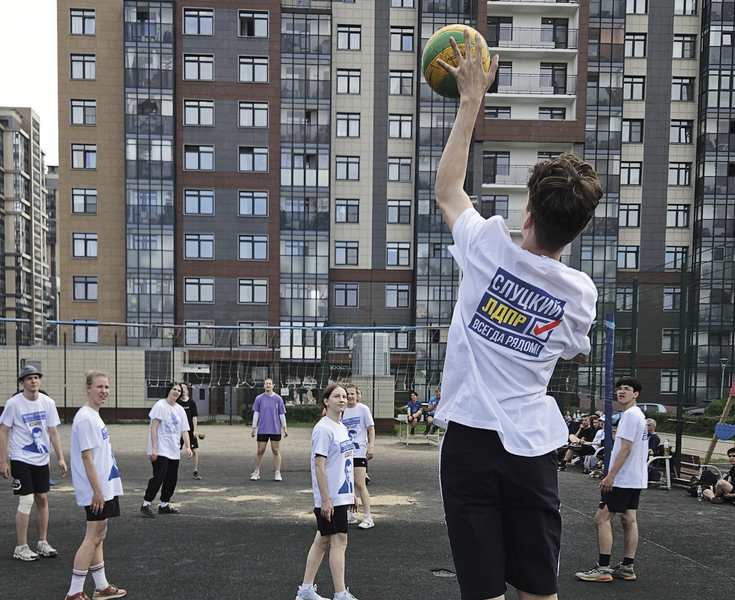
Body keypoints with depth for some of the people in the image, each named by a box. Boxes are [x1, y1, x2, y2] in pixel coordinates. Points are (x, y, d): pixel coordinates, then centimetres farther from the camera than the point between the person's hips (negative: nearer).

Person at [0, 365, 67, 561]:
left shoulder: (48, 403, 1)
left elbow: (53, 432, 6)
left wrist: (61, 458, 1)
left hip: (42, 459, 4)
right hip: (21, 459, -4)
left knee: (42, 499, 7)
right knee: (26, 501, -7)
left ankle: (42, 543, 18)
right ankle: (21, 548, 4)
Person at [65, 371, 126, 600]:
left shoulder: (94, 416, 13)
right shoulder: (85, 418, -17)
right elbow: (86, 456, -20)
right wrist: (97, 490, -21)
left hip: (104, 487, 10)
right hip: (96, 489, -10)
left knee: (98, 536, 15)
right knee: (93, 537, -3)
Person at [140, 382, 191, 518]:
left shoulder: (180, 410, 12)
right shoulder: (160, 406, -8)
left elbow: (184, 431, 12)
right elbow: (153, 427, -13)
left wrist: (188, 447, 0)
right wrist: (154, 448, -18)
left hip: (174, 451, 7)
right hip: (160, 450, -7)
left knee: (172, 478, 9)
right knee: (159, 476, -12)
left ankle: (164, 505, 20)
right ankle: (146, 504, -2)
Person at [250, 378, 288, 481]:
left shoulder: (278, 399, 3)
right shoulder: (259, 398, 3)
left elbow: (282, 414, 7)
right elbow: (256, 414, 6)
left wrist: (284, 427, 5)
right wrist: (254, 428, 4)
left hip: (275, 429, 0)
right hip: (262, 429, 0)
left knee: (276, 451, 2)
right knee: (260, 451, 3)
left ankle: (277, 473, 8)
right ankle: (256, 472, 15)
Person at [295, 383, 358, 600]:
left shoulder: (342, 428, 13)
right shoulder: (323, 429, -15)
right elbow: (319, 465, -18)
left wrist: (352, 493, 19)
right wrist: (325, 500, -20)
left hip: (341, 496, 9)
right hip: (329, 498, -9)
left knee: (323, 540, 13)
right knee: (339, 541, -6)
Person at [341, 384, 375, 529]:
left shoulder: (363, 409, -2)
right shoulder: (342, 411, 10)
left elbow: (371, 428, -1)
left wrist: (371, 446, -11)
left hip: (359, 452, -5)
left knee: (360, 485, -9)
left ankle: (368, 517, -4)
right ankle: (350, 515, 21)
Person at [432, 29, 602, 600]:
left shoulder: (491, 249, -9)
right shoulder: (582, 292, 0)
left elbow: (446, 190, 8)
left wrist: (471, 101, 16)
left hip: (472, 437, -2)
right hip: (534, 446, 3)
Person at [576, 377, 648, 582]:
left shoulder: (630, 415, -16)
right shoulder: (639, 415, 16)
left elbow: (625, 449, -22)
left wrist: (611, 475, -21)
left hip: (622, 479, -10)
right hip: (635, 479, 10)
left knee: (602, 518, -7)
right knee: (628, 519, 11)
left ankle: (603, 568, -5)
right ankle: (627, 567, 15)